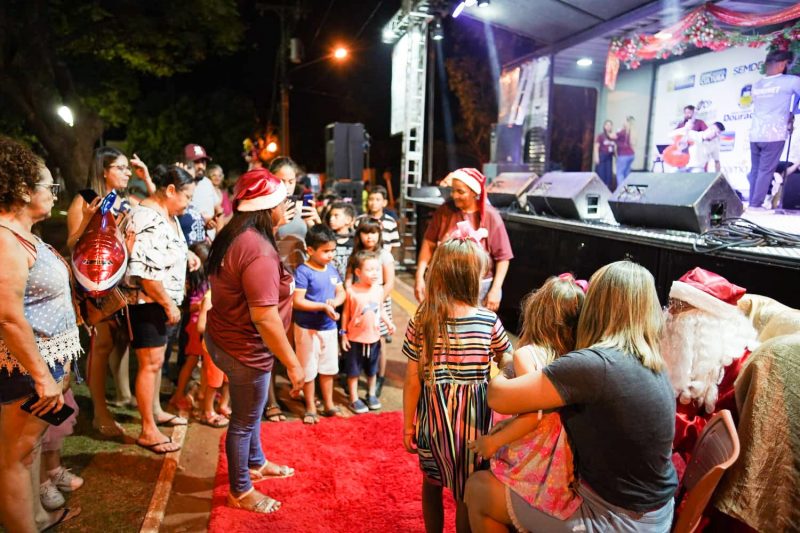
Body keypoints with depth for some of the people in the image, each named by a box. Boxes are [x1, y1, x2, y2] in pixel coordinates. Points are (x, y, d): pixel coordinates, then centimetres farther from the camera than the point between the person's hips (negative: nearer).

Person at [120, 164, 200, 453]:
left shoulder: (167, 215, 8)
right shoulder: (147, 220, -23)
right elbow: (145, 273, -27)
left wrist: (187, 253, 8)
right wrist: (169, 305, -21)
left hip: (161, 301, 10)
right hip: (146, 302, -10)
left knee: (157, 359, 20)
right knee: (150, 363, -3)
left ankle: (155, 411, 36)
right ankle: (148, 431, 8)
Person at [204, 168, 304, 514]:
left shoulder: (233, 235, 2)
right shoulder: (258, 251, -30)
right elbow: (265, 318, -31)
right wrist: (293, 364, -24)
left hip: (225, 338, 10)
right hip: (244, 350, -10)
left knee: (249, 411, 27)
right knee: (244, 420, 11)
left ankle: (255, 463, 50)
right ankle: (241, 492, 32)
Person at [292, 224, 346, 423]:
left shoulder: (332, 269, 1)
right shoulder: (303, 272, -18)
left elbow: (341, 293, 6)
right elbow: (297, 301, -22)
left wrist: (334, 302, -16)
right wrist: (323, 306, -27)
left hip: (329, 327, 6)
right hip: (308, 328, -6)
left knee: (328, 368, 19)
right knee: (308, 369, 9)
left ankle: (328, 404, 35)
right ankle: (310, 407, 26)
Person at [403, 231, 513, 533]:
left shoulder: (420, 322, -12)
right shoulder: (490, 322, -13)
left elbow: (412, 381, -8)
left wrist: (408, 426, 3)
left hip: (433, 414, 1)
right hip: (473, 417, -1)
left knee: (432, 484, 24)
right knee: (467, 494, 17)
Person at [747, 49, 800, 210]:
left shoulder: (756, 85, 16)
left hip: (755, 134, 6)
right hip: (774, 135, -5)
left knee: (755, 170, 10)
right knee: (766, 171, -4)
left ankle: (752, 202, 8)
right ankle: (756, 205, -5)